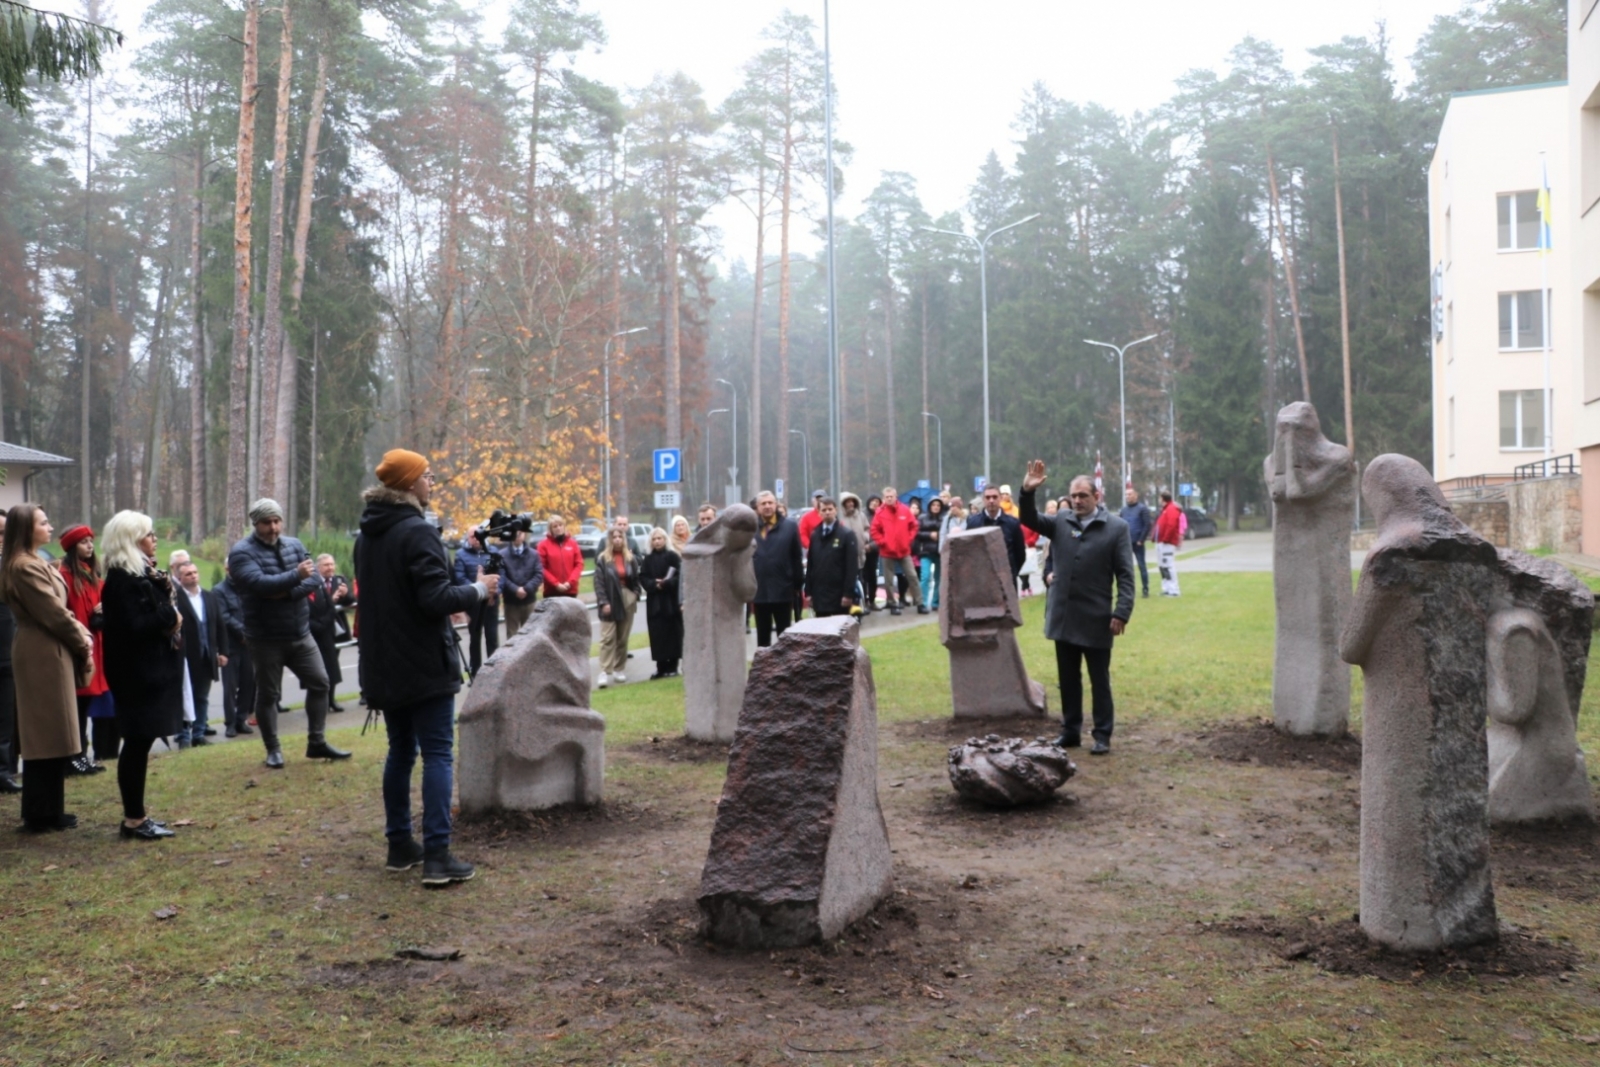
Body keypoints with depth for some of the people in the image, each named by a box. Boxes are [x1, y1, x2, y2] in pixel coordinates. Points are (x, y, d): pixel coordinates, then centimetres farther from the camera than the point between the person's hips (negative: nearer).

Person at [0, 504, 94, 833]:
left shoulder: (34, 563, 16)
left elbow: (58, 609, 15)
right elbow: (54, 613, -17)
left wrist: (82, 635, 1)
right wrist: (83, 644, -6)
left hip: (44, 652, 10)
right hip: (44, 654, -10)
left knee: (43, 735, 13)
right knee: (49, 735, -4)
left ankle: (44, 810, 20)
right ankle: (44, 813, 2)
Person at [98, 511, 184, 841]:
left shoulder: (142, 573, 15)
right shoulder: (123, 579, -16)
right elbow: (133, 626, -24)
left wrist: (170, 619, -2)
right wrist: (169, 618, -12)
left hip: (149, 669, 10)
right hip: (138, 673, -10)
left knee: (139, 743, 13)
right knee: (138, 743, -5)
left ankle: (136, 814, 20)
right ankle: (134, 819, 0)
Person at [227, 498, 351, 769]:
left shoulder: (295, 545, 5)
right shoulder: (242, 552, -11)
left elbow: (314, 580, -5)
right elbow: (259, 583, -27)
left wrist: (287, 592, -20)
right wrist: (295, 575, -28)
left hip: (300, 634, 5)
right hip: (265, 639, -5)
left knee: (319, 683, 7)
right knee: (267, 694, 6)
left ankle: (316, 742, 19)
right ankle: (273, 750, 19)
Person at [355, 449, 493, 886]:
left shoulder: (368, 534, 12)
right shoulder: (418, 532, -17)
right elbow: (436, 599, -23)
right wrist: (478, 590, -7)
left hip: (383, 665, 8)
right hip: (424, 665, -8)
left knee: (400, 750, 16)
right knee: (437, 754, -5)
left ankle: (400, 844, 22)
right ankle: (437, 855, -8)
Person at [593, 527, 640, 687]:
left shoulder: (631, 558, 6)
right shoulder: (602, 559, -3)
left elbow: (636, 579, 10)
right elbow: (599, 582, -7)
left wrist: (635, 596, -2)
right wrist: (603, 602, -15)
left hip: (627, 600, 3)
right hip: (610, 601, -3)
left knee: (623, 638, 9)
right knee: (607, 638, -7)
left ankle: (620, 670, 17)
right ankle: (605, 672, -11)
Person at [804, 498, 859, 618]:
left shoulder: (847, 534, -3)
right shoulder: (814, 535, 11)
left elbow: (852, 566, -9)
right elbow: (810, 565, 11)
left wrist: (848, 593, -15)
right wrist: (808, 592, 6)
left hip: (839, 595, -4)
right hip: (819, 595, 4)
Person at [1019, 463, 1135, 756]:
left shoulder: (1116, 527, -6)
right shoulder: (1061, 521, 6)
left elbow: (1125, 575, -7)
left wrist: (1121, 613, -14)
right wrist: (1028, 492, -14)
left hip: (1097, 619, -4)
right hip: (1064, 617, 4)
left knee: (1099, 681, 7)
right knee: (1068, 680, 13)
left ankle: (1102, 736, 15)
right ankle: (1070, 732, 23)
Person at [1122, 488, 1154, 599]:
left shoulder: (1142, 508, -6)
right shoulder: (1124, 509, 11)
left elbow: (1148, 525, -12)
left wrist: (1141, 540, -14)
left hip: (1137, 543, -5)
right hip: (1126, 543, 5)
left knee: (1141, 566, -1)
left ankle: (1146, 590, 4)